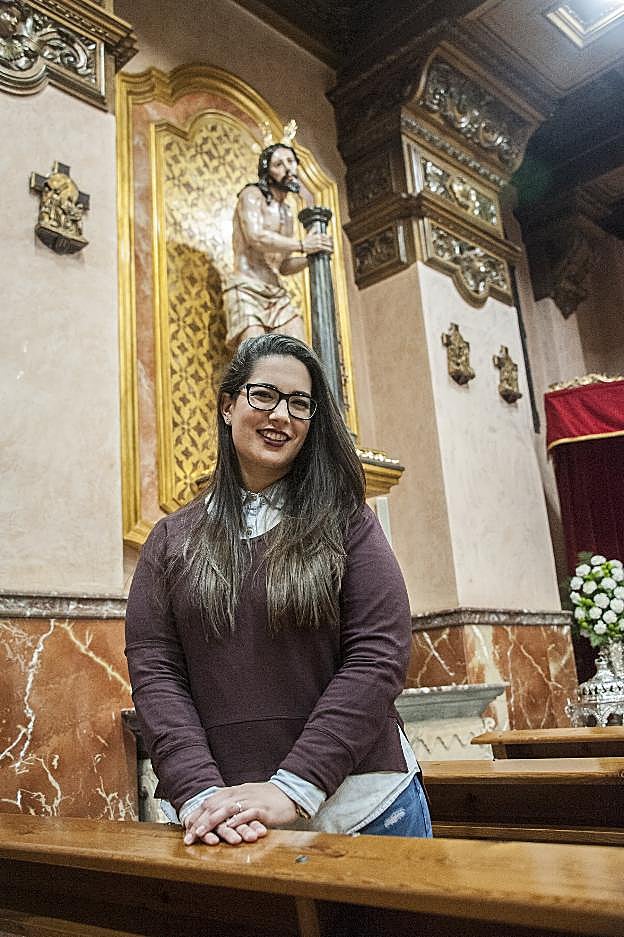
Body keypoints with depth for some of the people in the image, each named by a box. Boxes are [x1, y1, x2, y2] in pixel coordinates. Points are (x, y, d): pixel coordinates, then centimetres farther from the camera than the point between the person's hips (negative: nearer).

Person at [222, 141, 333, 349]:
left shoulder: (287, 212, 21)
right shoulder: (252, 195, 1)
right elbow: (255, 237, -18)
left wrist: (309, 257, 4)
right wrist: (301, 244, -17)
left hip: (276, 295, 7)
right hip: (246, 291, -7)